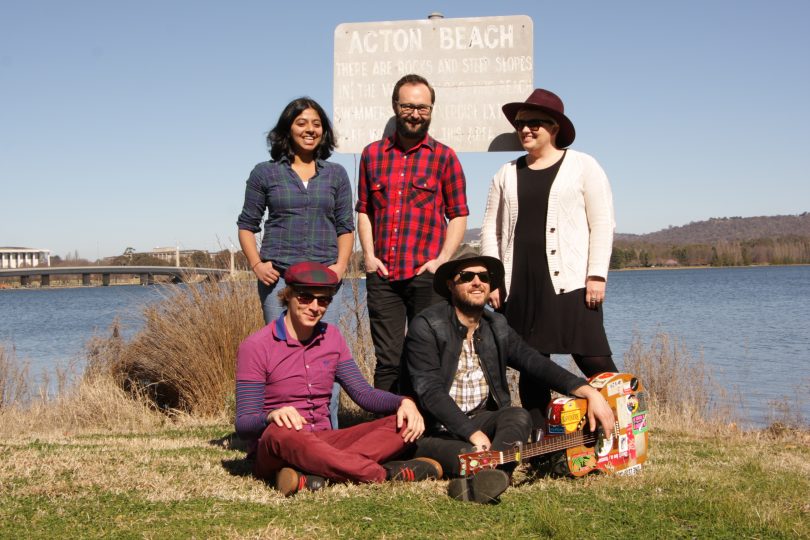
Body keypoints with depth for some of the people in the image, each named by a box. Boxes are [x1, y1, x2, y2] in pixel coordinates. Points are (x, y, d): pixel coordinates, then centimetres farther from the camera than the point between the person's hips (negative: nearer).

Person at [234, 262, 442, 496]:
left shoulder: (330, 337, 9)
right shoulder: (256, 347, -8)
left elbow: (363, 393, 7)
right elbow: (243, 424, -12)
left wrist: (403, 402, -13)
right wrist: (272, 417, -35)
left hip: (323, 443, 6)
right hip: (274, 452, -5)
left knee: (404, 424, -15)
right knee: (281, 433, -41)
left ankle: (310, 476, -36)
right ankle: (386, 474, -34)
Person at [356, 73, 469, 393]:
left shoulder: (444, 157, 5)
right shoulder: (372, 154, 13)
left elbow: (458, 215, 5)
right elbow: (364, 210, 15)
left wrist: (442, 259, -7)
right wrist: (369, 255, 3)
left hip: (426, 275, -2)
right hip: (382, 275, 2)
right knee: (387, 360, 4)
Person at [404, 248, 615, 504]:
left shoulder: (497, 327, 10)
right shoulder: (426, 326, -8)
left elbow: (538, 364, -1)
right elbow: (430, 392, -17)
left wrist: (590, 393, -16)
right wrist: (472, 433, -27)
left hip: (481, 420, 4)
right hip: (436, 431, -3)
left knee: (519, 416, -29)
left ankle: (479, 478, -54)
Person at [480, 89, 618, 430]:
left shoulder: (582, 166, 6)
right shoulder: (507, 174, 17)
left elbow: (602, 224, 0)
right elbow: (490, 229, 15)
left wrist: (596, 275, -9)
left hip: (570, 282, -4)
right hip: (519, 286, 4)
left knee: (593, 359, -8)